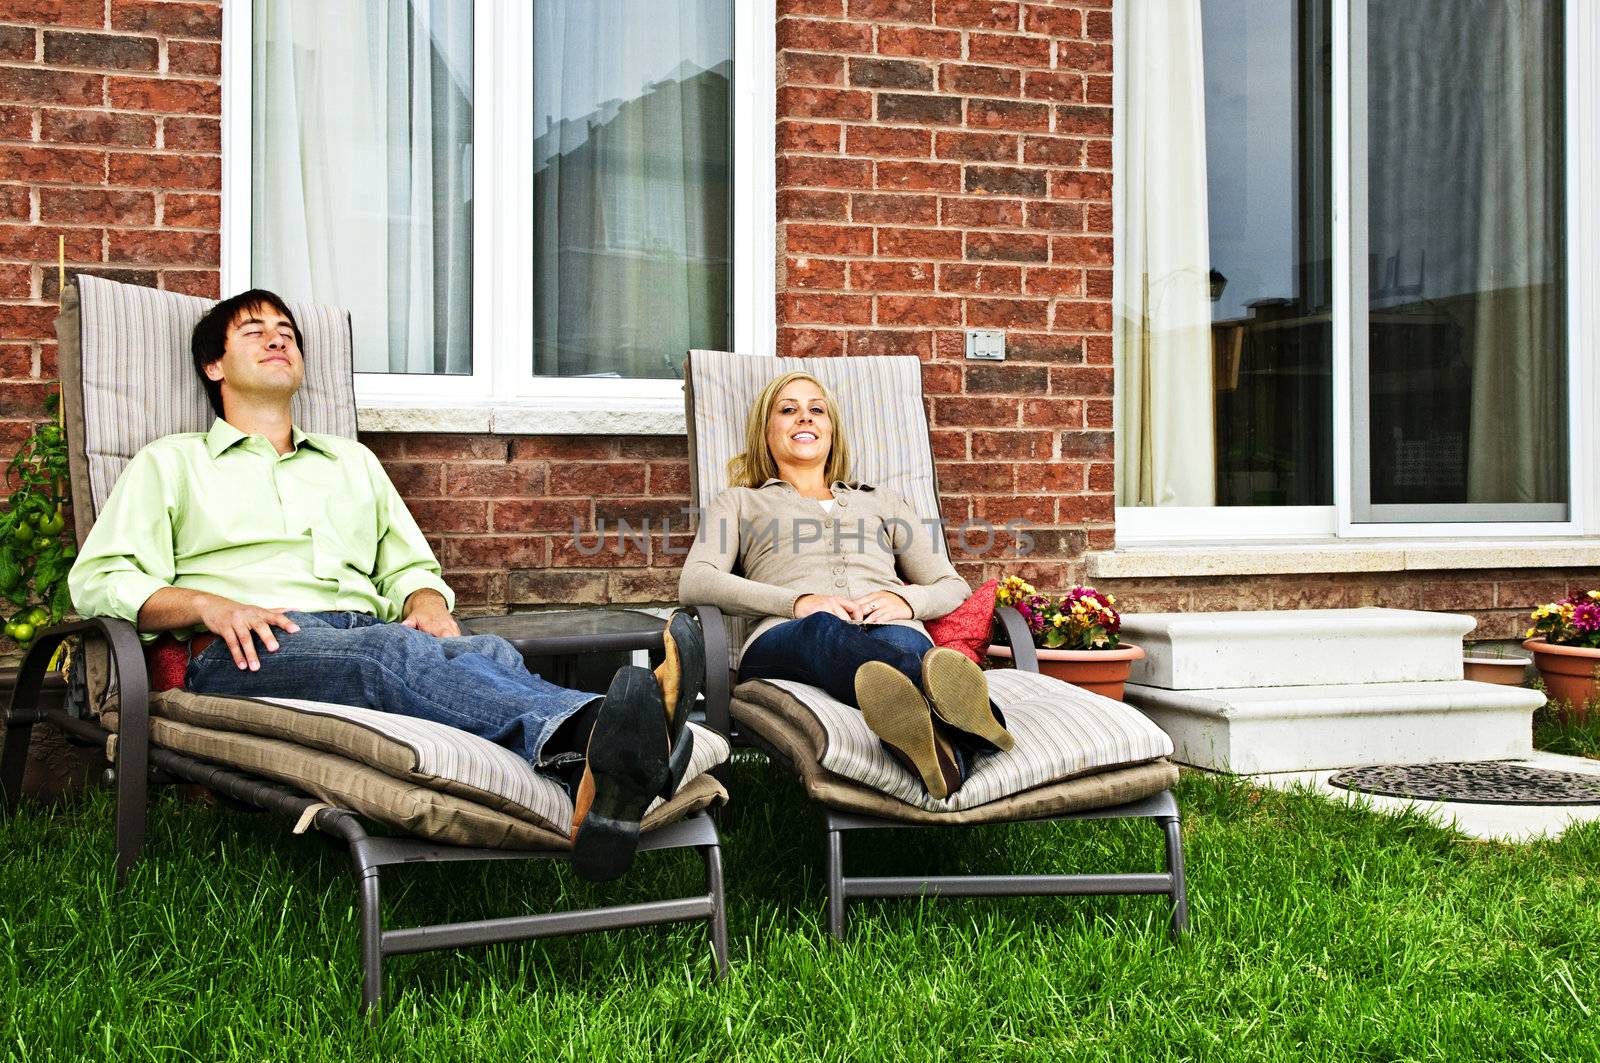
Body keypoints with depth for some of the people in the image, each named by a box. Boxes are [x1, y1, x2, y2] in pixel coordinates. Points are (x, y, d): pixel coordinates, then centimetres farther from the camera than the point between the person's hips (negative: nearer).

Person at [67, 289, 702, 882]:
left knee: (488, 653, -34)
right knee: (391, 652, -40)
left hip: (372, 639, 4)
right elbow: (96, 580, 11)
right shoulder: (170, 463, 24)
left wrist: (427, 604, 4)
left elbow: (409, 567, 32)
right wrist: (209, 605, -10)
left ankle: (592, 780, -68)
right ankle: (596, 733, -68)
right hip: (247, 656, -4)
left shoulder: (353, 461, 36)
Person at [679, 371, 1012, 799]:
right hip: (787, 637, -2)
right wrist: (797, 601, -7)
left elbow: (954, 586, 27)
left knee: (905, 645, -39)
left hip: (892, 631, 2)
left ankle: (942, 745, -74)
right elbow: (694, 583, 11)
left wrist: (905, 599, 0)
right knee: (826, 631, -42)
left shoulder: (882, 502, 39)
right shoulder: (739, 502, 32)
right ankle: (951, 710, -74)